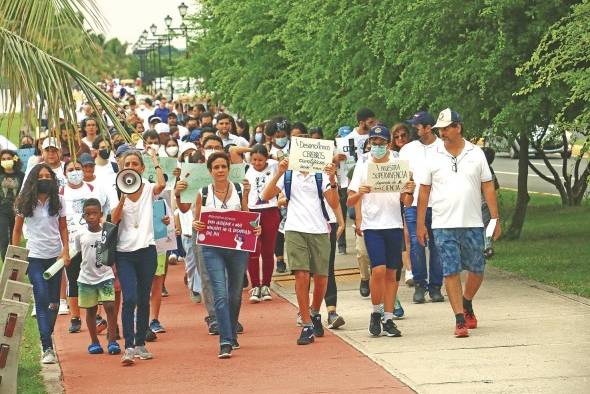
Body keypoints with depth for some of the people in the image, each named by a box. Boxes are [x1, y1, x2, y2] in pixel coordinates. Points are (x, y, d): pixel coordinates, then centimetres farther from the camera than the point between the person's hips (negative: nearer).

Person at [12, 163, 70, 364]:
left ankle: (47, 338, 24)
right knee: (42, 300, -12)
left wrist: (66, 251, -1)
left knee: (53, 303, 6)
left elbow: (63, 228, 10)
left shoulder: (58, 201, 5)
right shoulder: (25, 202, 0)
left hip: (55, 256, 3)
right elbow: (17, 229, 6)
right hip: (35, 257, -3)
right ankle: (47, 348, -15)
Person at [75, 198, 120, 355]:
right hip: (86, 278, 1)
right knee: (91, 310, 8)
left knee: (110, 307, -12)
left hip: (106, 276, -1)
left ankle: (112, 341, -5)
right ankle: (94, 342, 20)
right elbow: (78, 253, 11)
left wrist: (117, 277, 1)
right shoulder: (81, 235, -2)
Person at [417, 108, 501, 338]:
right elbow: (424, 191, 7)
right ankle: (460, 319, -2)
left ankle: (466, 304, 32)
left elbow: (488, 187, 7)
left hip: (473, 224, 1)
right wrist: (420, 224, 4)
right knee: (451, 272, -5)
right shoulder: (433, 156, 3)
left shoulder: (476, 154, 4)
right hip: (443, 225, -1)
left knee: (477, 269, 6)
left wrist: (495, 219, 2)